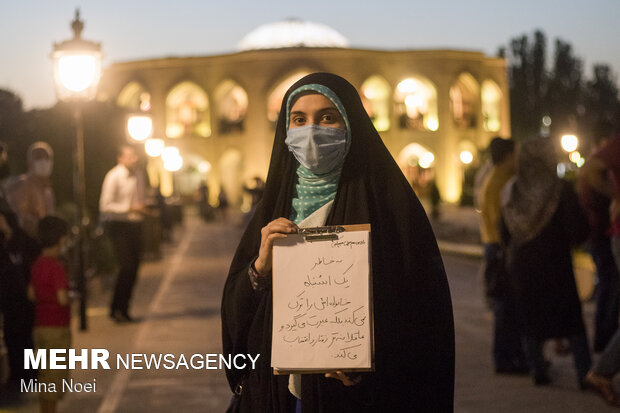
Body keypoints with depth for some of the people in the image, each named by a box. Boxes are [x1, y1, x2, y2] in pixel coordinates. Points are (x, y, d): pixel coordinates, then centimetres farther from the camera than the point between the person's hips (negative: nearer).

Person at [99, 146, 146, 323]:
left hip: (135, 224, 7)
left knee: (133, 268, 6)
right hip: (119, 226, -7)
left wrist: (142, 208, 5)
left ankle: (123, 309, 16)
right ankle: (116, 309, -2)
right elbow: (105, 206, -16)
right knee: (127, 267, -14)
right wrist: (130, 208, -19)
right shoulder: (113, 177, -11)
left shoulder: (138, 175, 12)